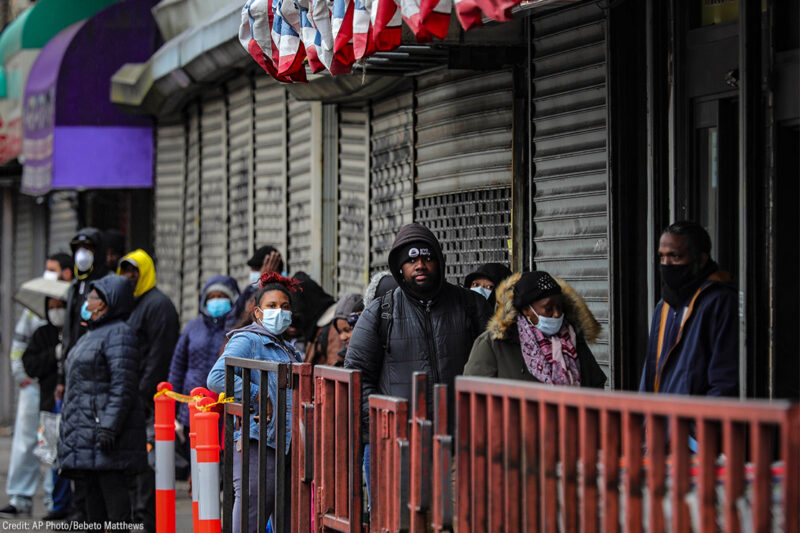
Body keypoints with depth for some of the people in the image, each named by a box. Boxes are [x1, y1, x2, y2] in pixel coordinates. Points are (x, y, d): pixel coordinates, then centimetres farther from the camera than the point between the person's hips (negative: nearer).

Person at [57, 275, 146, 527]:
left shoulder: (119, 333, -11)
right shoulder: (91, 334, 21)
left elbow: (123, 387, -19)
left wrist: (109, 427, -25)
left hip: (105, 430, -10)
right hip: (84, 430, 10)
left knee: (111, 486, -9)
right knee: (91, 489, 10)